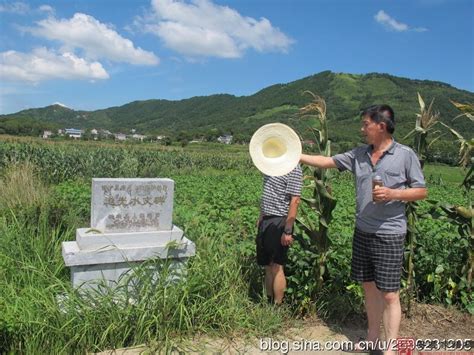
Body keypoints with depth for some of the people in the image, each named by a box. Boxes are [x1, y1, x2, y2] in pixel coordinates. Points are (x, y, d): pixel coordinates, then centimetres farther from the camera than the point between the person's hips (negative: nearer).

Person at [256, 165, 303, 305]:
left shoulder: (293, 169, -15)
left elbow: (295, 201, -17)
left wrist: (288, 231, -18)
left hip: (279, 222, -8)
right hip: (266, 220, 8)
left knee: (276, 267, 1)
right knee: (267, 266, 14)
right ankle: (268, 302, 26)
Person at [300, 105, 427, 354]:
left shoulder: (405, 155, -7)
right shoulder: (359, 154, 5)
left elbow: (421, 192, -3)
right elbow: (328, 161, 10)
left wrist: (393, 194, -18)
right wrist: (298, 156, 7)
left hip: (390, 234, -5)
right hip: (362, 231, 5)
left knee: (389, 294, 0)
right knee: (369, 287, 15)